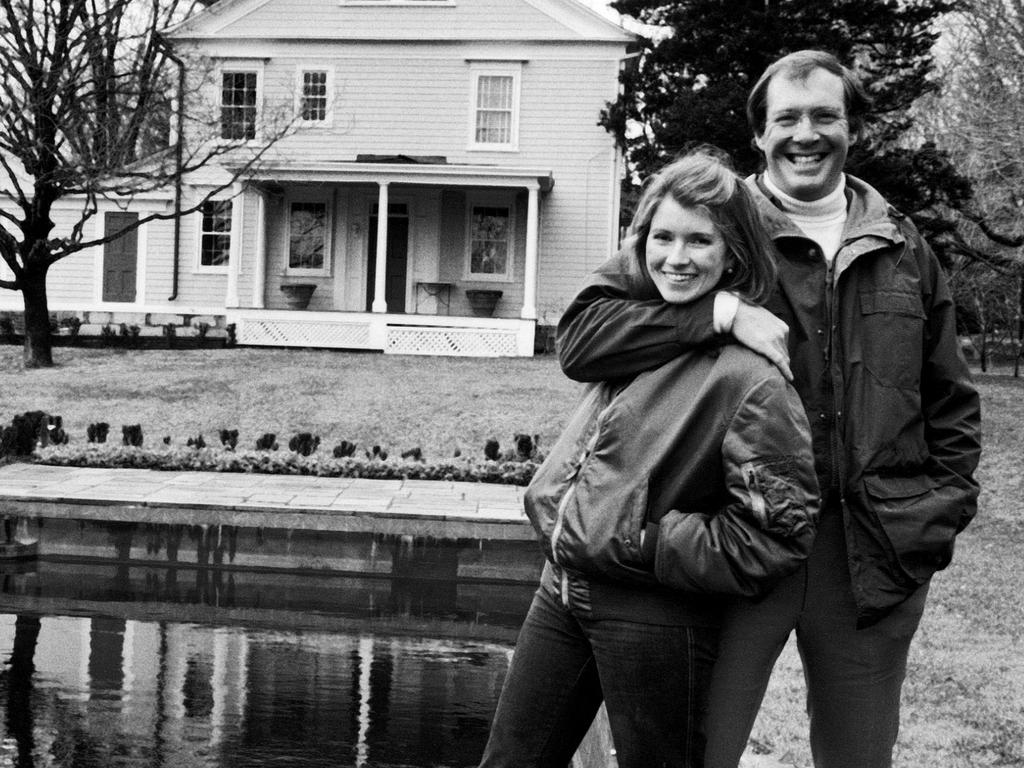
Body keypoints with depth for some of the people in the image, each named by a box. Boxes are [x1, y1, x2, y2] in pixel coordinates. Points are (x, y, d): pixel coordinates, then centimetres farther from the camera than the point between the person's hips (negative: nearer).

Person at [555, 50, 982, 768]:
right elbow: (580, 337, -11)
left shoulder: (902, 248, 11)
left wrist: (942, 511, 6)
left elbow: (953, 402, 18)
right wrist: (722, 311, -20)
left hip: (876, 557, 3)